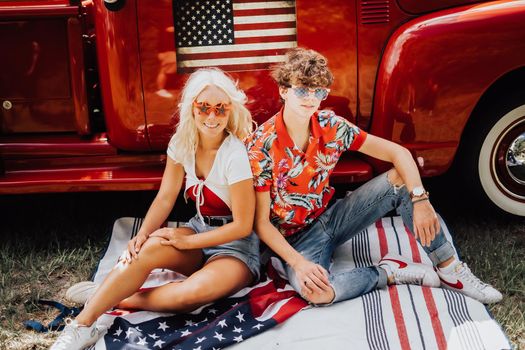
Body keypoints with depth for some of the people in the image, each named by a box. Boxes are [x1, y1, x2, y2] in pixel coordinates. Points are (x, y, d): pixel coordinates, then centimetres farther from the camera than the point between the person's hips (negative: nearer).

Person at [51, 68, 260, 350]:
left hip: (237, 246, -5)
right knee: (148, 249, -27)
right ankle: (82, 327, -22)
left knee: (196, 291, -36)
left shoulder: (235, 155, -21)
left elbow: (243, 225, -17)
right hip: (199, 229, 5)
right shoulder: (182, 142, -3)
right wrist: (143, 234, -20)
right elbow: (165, 197, -2)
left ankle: (114, 298, -16)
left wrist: (187, 242, -18)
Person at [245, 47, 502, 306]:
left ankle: (450, 270, -9)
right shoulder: (260, 147, -22)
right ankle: (390, 272, -13)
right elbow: (261, 222, -17)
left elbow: (398, 153, -10)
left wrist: (420, 199, -26)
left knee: (401, 178, -14)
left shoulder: (331, 125, -10)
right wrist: (298, 263, -30)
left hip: (332, 215, 5)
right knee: (315, 291, -38)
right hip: (296, 237, -4)